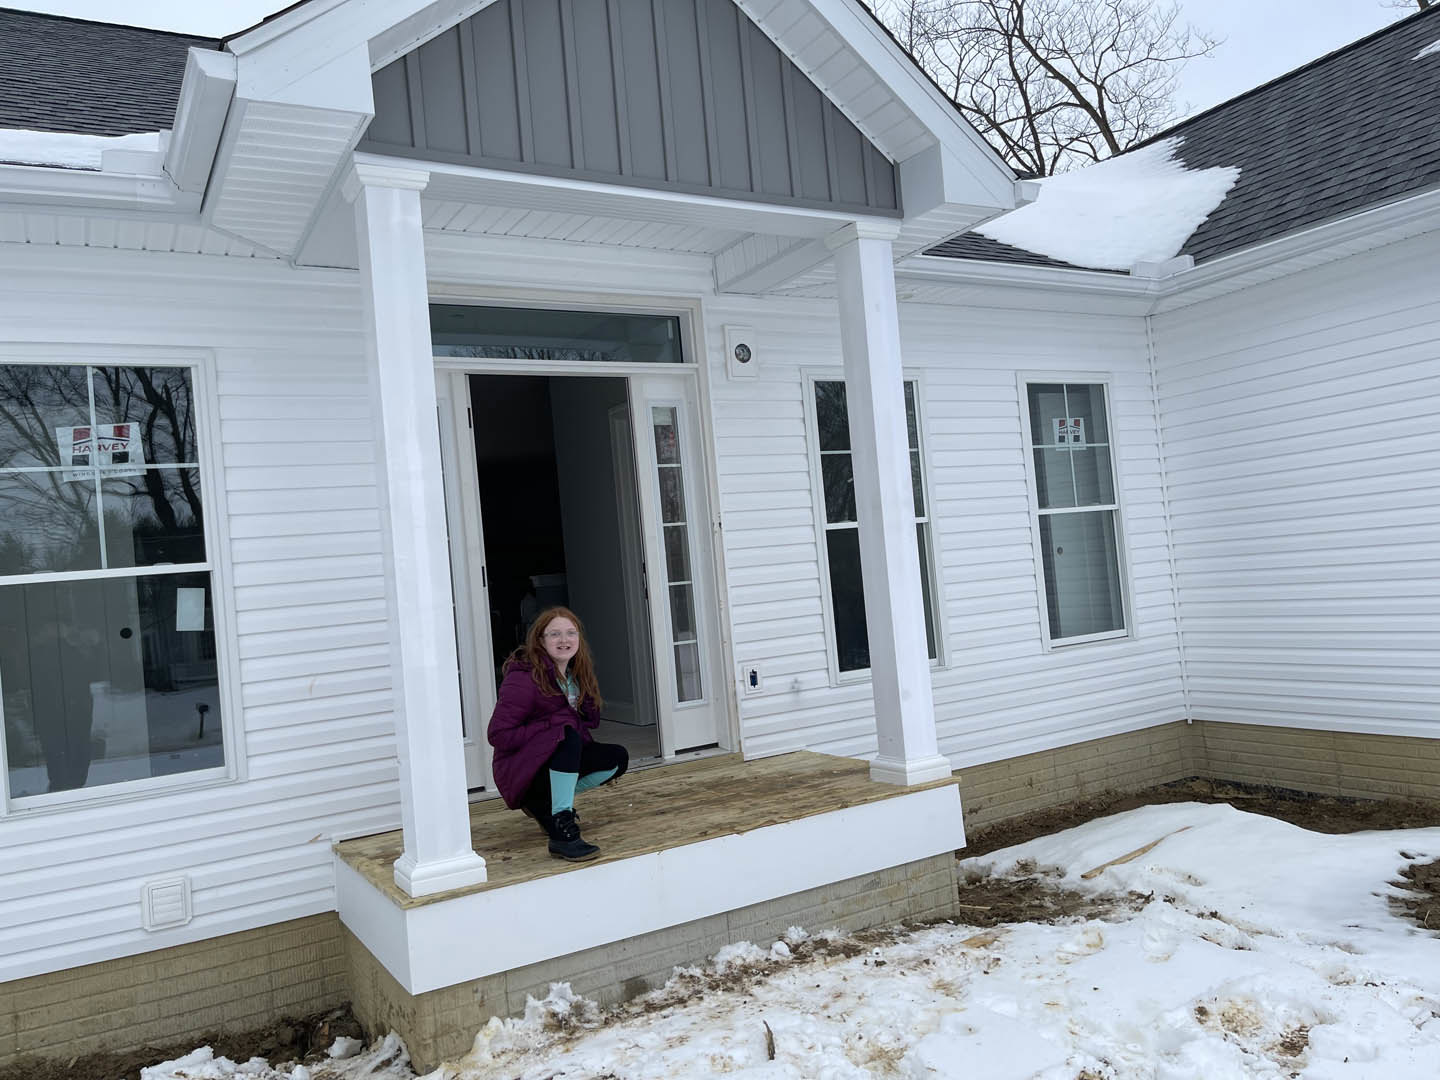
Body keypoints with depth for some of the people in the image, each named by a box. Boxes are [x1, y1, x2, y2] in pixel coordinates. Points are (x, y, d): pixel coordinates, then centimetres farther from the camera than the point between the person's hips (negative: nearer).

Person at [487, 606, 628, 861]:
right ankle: (562, 832, -35)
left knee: (618, 758, -10)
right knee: (568, 737, -34)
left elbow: (590, 722, 13)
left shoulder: (577, 674, 5)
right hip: (518, 772, -8)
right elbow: (499, 735, -23)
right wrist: (554, 724, -24)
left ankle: (543, 803, 4)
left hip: (560, 760, 8)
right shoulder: (524, 679, -19)